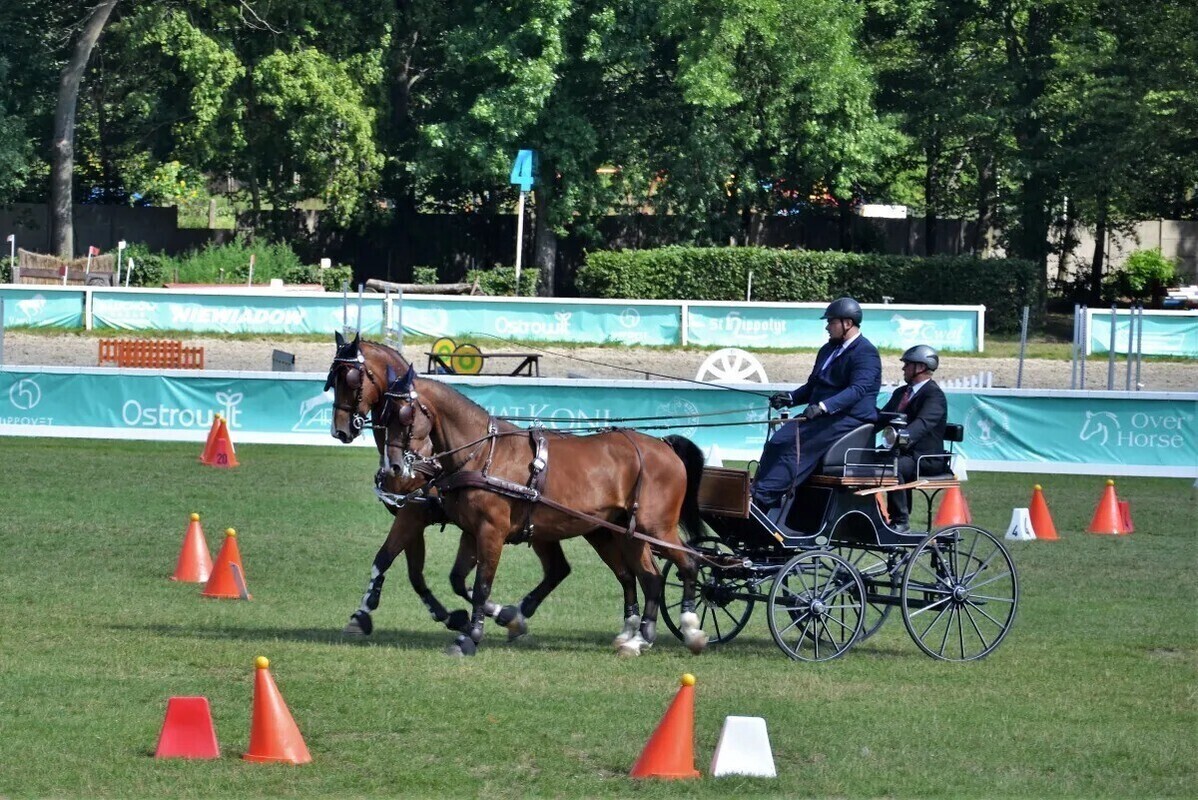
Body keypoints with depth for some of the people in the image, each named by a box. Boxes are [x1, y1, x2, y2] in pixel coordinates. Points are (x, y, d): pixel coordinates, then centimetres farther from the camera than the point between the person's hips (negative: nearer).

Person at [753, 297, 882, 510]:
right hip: (822, 417, 9)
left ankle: (764, 497, -28)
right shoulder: (828, 350, 20)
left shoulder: (866, 353, -10)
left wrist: (823, 406, -36)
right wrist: (791, 398, 5)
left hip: (850, 419, -9)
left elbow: (857, 389, -24)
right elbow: (812, 386, 26)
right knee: (777, 441, -12)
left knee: (794, 444, -25)